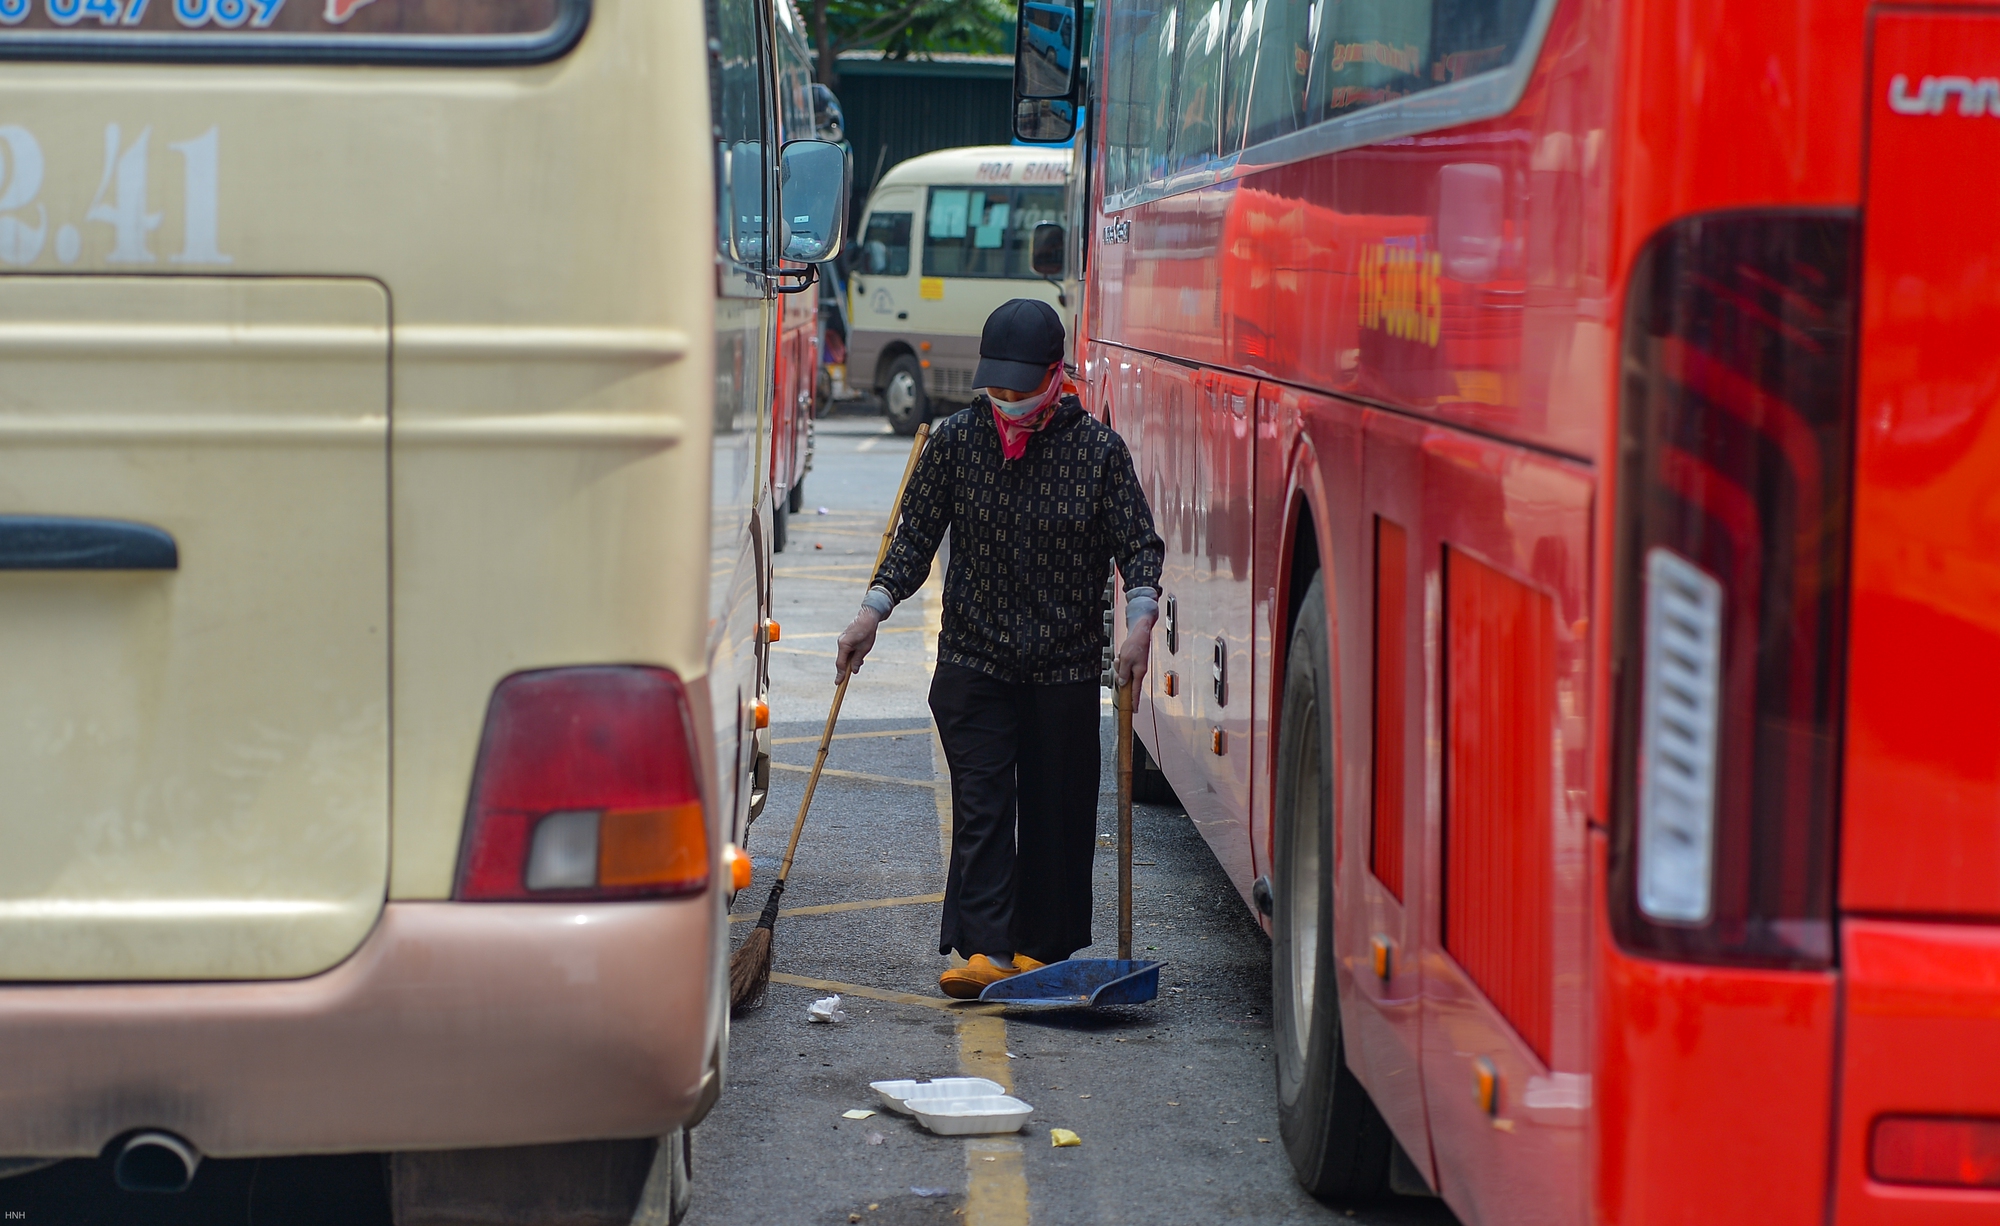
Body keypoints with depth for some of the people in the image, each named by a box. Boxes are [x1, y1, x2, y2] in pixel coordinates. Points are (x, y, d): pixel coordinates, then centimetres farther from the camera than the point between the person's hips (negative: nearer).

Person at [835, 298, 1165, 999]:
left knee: (1056, 810, 5)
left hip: (1065, 664, 0)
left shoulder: (1097, 448, -3)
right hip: (975, 658, 1)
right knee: (980, 803, -7)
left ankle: (1042, 948, 16)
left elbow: (1137, 543, -3)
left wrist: (1140, 620, -19)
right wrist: (873, 612, -6)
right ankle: (985, 949, -9)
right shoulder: (956, 440, 1)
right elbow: (917, 537, 6)